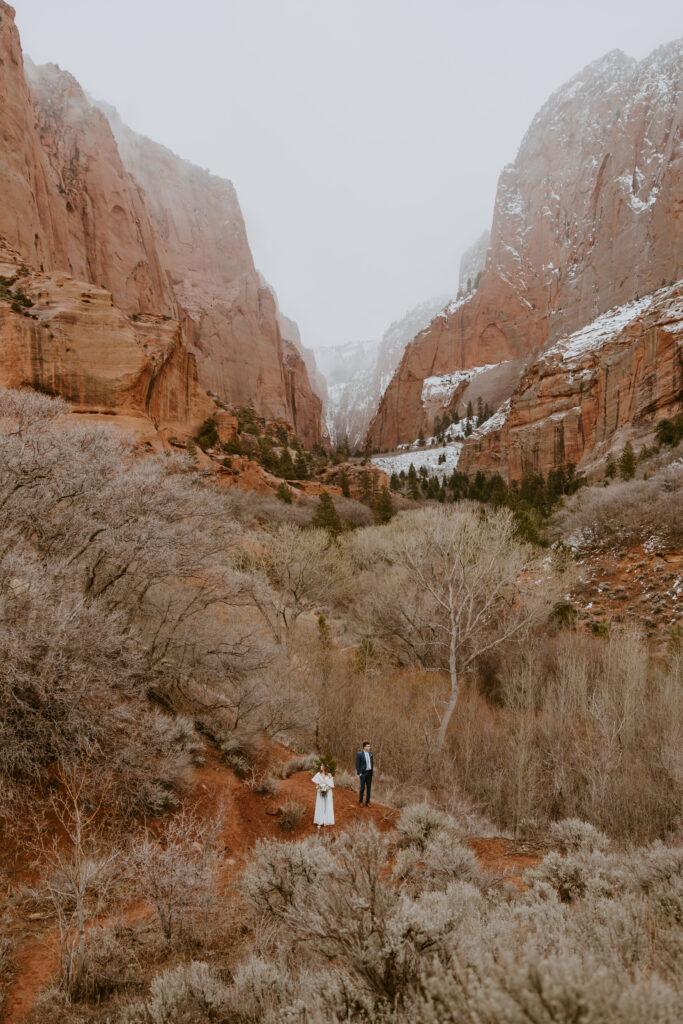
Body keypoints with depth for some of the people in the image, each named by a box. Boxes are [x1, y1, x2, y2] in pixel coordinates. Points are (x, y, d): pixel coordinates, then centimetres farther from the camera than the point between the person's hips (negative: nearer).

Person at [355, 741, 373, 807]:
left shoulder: (370, 753, 3)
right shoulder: (359, 754, -17)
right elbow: (357, 764, -12)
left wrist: (372, 771, 8)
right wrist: (359, 773, -14)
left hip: (369, 773, 5)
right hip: (363, 773, -5)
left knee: (369, 787, 6)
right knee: (363, 788, -3)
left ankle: (367, 802, 17)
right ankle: (360, 801, 19)